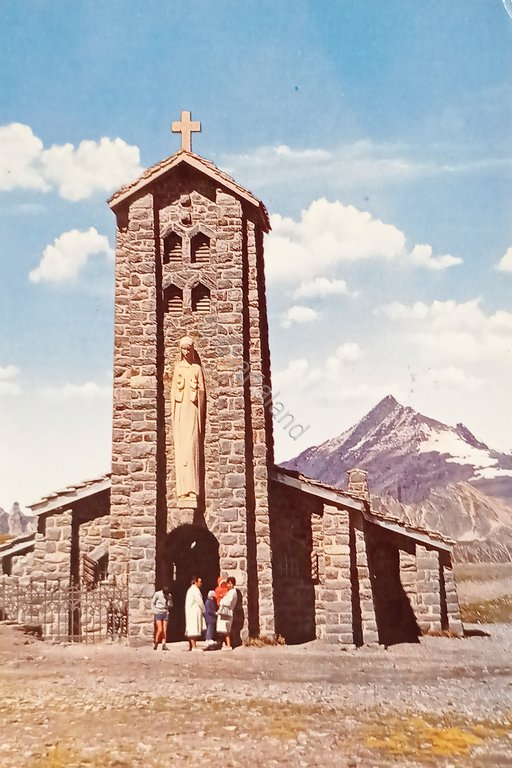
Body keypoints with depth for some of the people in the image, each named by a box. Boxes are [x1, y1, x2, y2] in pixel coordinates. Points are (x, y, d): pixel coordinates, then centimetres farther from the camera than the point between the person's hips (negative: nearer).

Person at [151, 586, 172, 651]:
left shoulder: (169, 596, 0)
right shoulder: (157, 594, -10)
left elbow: (170, 605, 4)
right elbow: (152, 603, 1)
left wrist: (168, 599, -14)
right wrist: (155, 611, -8)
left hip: (165, 614, 3)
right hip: (158, 613, -3)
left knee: (164, 630, -3)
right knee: (160, 630, -12)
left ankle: (164, 645, -1)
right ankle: (155, 643, 6)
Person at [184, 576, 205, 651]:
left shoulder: (190, 589, 17)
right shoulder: (195, 590, -14)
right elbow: (200, 601, -13)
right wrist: (203, 610, 2)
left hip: (189, 611, 10)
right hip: (194, 612, -10)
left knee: (190, 629, 11)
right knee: (194, 628, -12)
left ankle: (190, 646, 16)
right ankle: (194, 647, -15)